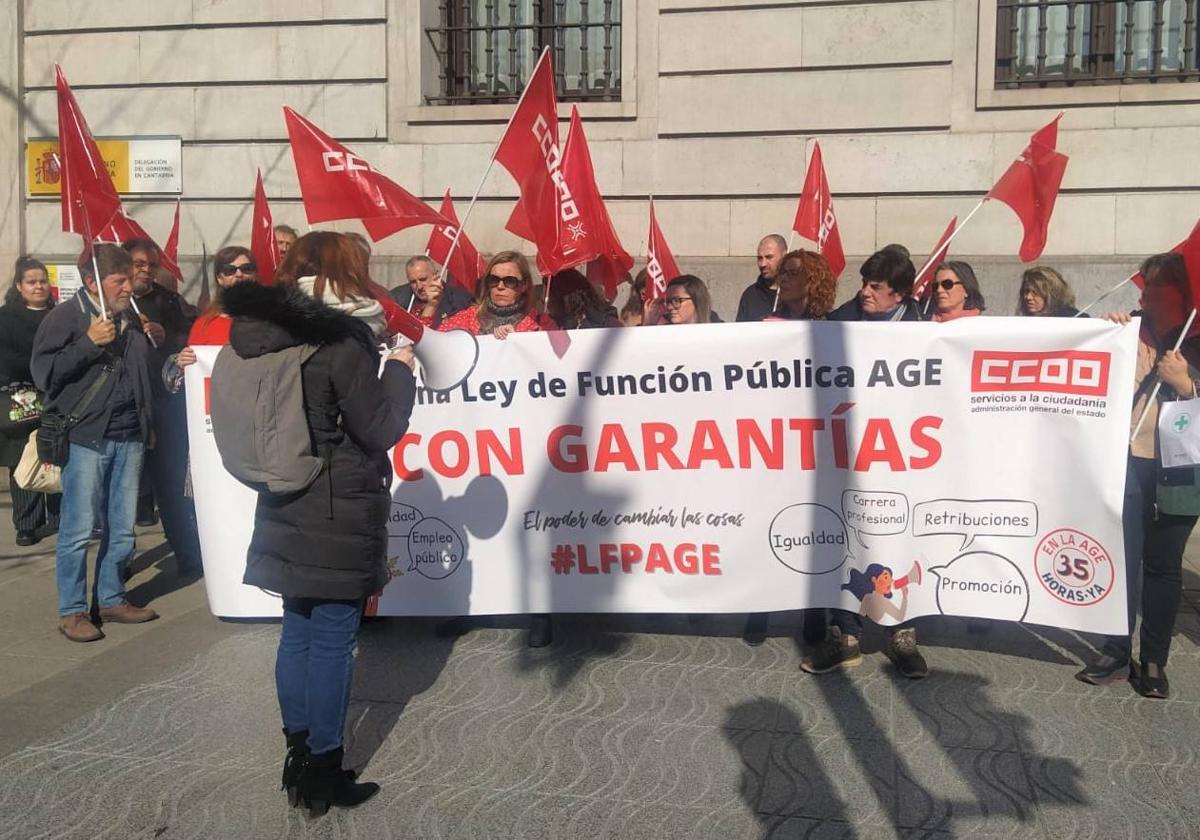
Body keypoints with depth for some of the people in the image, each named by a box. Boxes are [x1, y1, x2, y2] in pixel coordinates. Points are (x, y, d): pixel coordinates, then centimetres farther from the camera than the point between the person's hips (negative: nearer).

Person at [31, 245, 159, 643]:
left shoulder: (131, 318, 15)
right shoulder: (65, 317, -4)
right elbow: (43, 373, -13)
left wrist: (153, 340, 11)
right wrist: (89, 342, -18)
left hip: (129, 437, 6)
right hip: (86, 436, -6)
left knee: (123, 529, 9)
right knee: (79, 529, -3)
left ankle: (111, 599, 23)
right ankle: (71, 611, 8)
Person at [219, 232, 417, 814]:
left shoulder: (262, 335, 4)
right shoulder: (339, 342, -18)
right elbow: (382, 428, -14)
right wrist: (399, 369, 1)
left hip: (287, 510, 7)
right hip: (340, 515, -7)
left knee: (297, 634, 15)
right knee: (332, 642, 2)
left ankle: (298, 757, 27)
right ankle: (324, 772, 12)